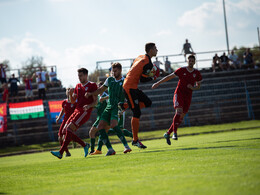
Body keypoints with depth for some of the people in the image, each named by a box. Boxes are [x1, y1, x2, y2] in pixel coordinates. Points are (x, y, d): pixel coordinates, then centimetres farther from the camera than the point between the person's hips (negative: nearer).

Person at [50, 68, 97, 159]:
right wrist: (70, 94, -2)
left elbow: (95, 101, -5)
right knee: (65, 130, 0)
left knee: (69, 129, -20)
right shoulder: (78, 86, 19)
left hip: (85, 112, -8)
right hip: (77, 110, 8)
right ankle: (84, 145, 12)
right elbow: (73, 101, 18)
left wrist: (89, 106, -25)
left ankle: (61, 152, -22)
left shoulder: (92, 85, -2)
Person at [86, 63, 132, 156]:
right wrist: (90, 94, 10)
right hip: (109, 107, 6)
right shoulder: (109, 80, 13)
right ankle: (110, 149, -5)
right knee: (100, 127, -7)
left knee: (113, 125, -29)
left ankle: (126, 146, -25)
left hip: (118, 107, -6)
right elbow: (101, 89, 24)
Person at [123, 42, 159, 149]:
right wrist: (153, 77, 1)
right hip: (130, 87, -9)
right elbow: (143, 79, -14)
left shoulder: (140, 57, 13)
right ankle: (135, 140, -5)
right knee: (137, 113, -8)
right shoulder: (148, 63, -15)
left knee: (147, 103, 15)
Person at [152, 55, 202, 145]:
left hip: (188, 96, 4)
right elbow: (169, 77, 2)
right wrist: (158, 83, -2)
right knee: (179, 111, -26)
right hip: (179, 93, -4)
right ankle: (175, 133, -29)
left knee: (181, 117, 2)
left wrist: (193, 88, -7)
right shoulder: (182, 70, -3)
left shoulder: (197, 73, 5)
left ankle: (168, 134, 12)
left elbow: (198, 86, 16)